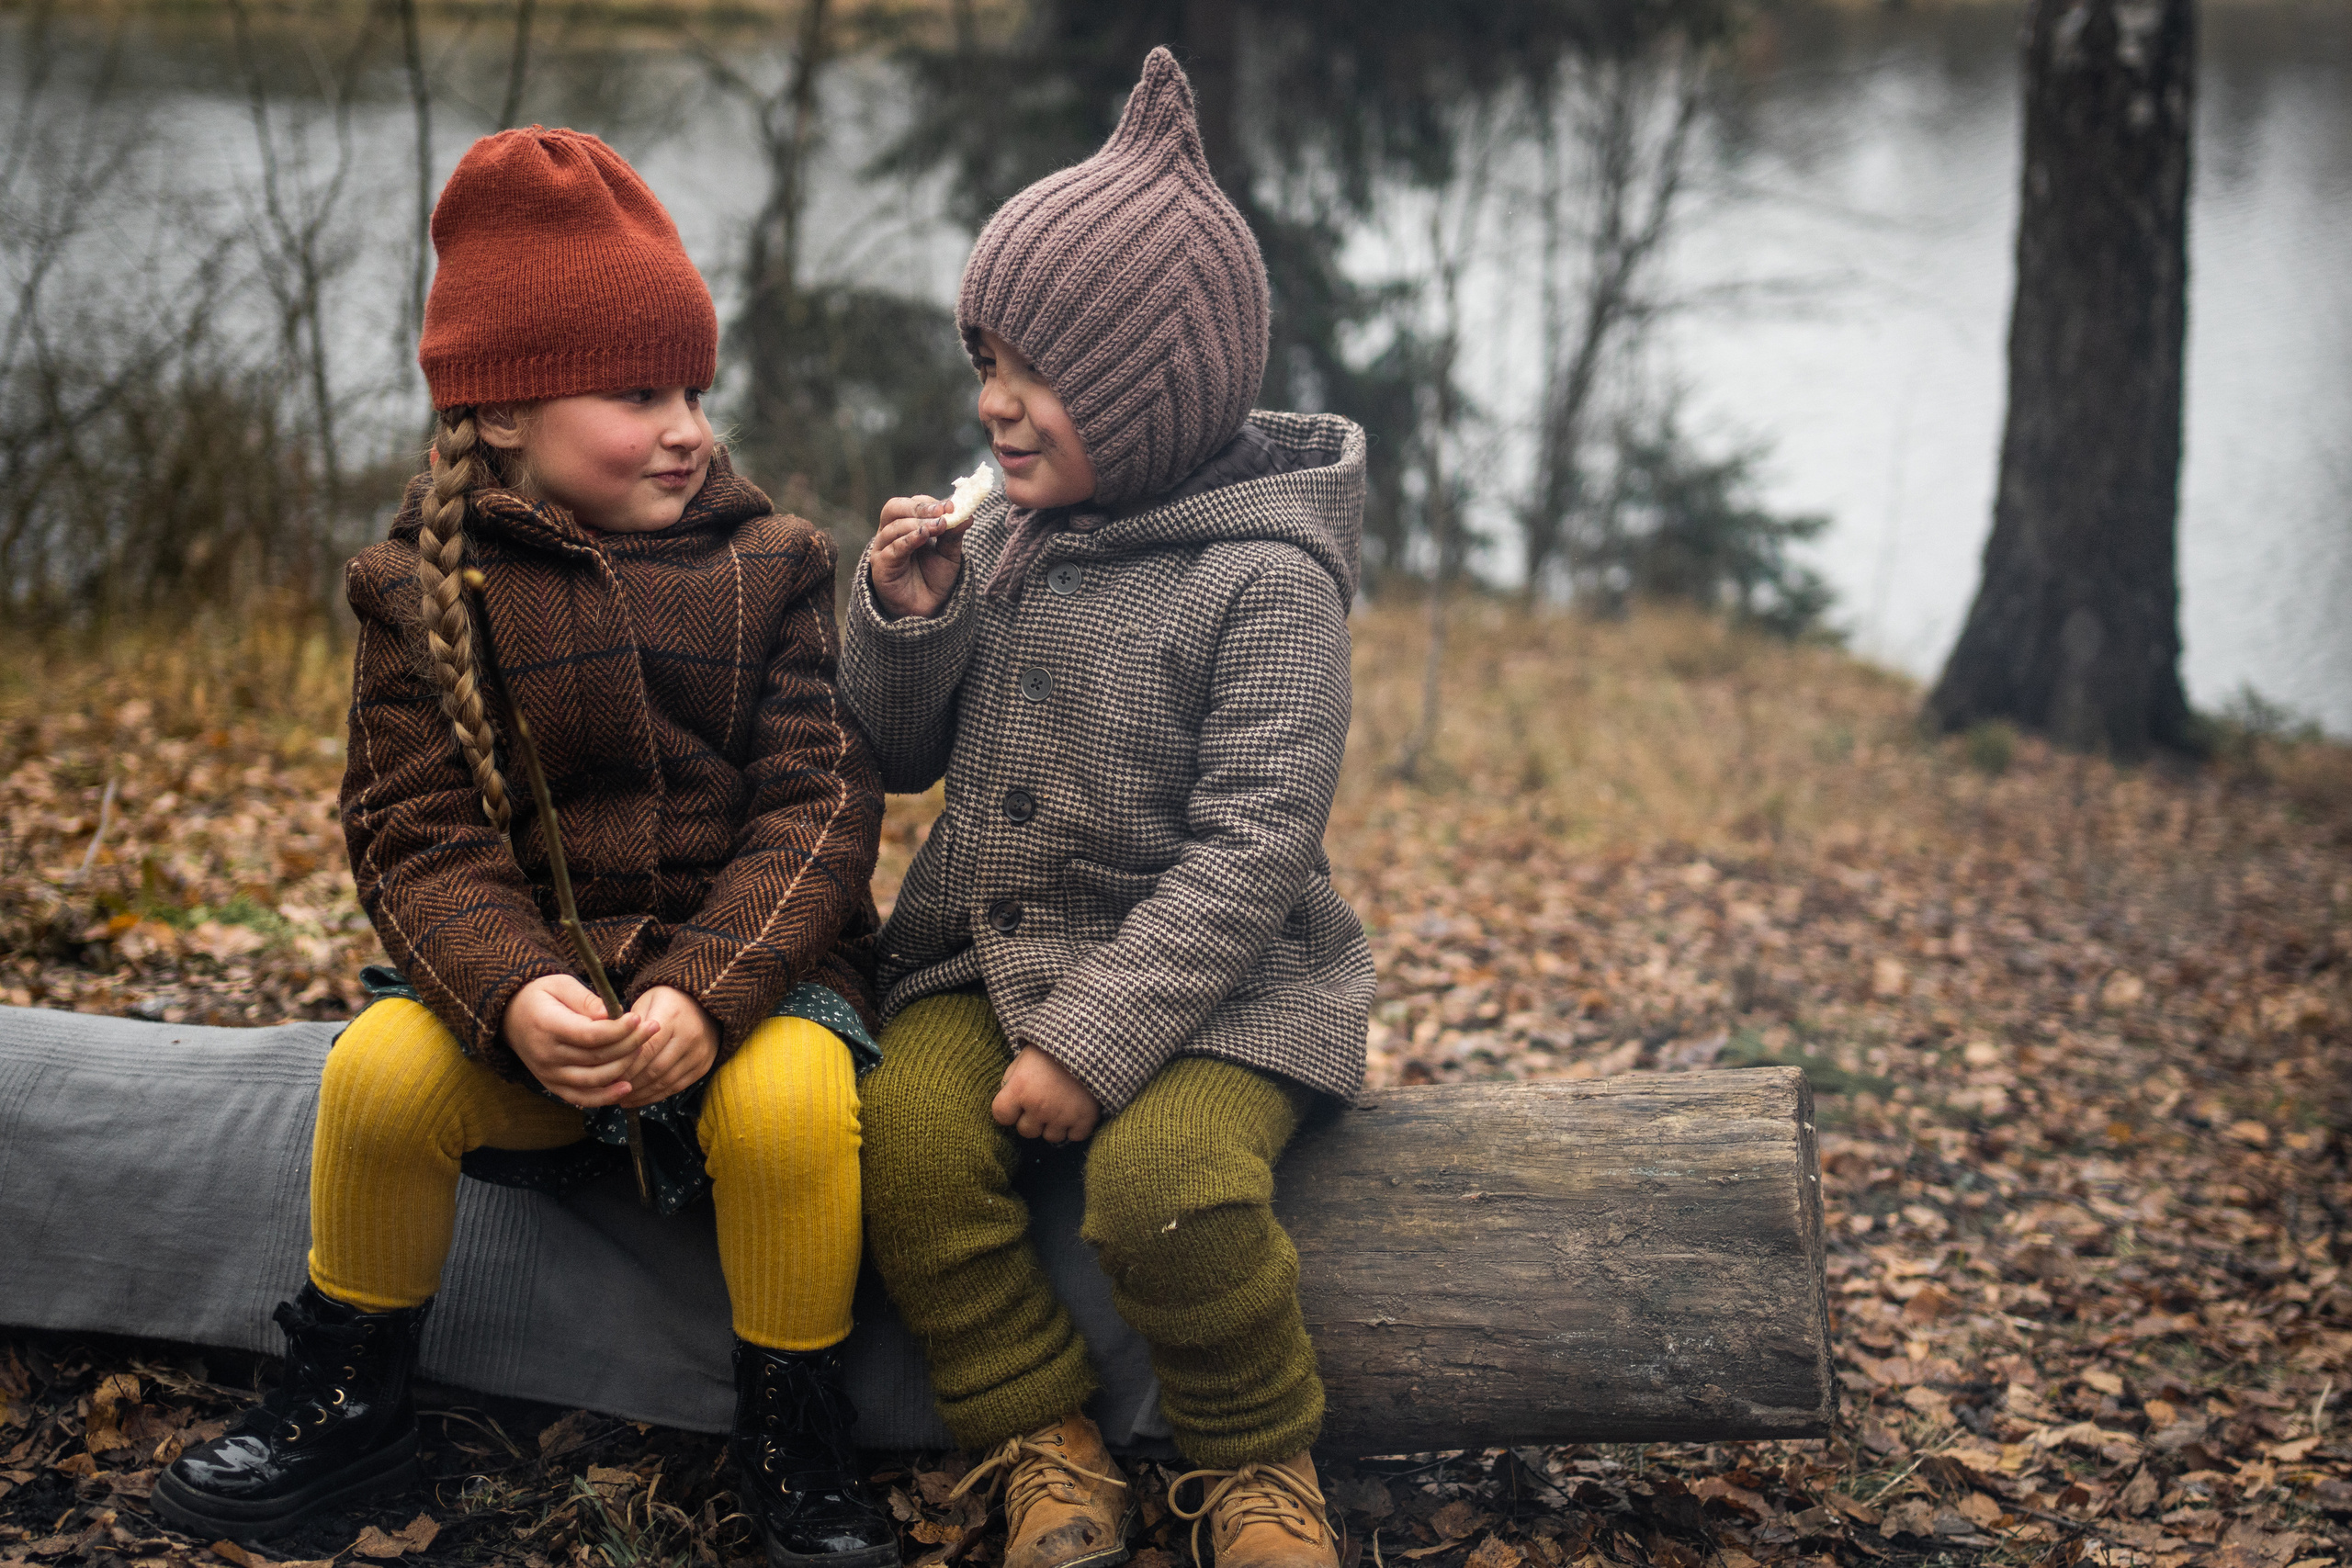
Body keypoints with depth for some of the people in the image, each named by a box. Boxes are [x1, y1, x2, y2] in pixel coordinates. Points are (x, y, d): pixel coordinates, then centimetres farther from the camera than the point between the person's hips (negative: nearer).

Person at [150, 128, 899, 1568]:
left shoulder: (770, 569, 1)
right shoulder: (434, 592, 1)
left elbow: (818, 805, -6)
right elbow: (420, 833, -5)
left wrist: (706, 991, -23)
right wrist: (513, 992, -26)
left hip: (750, 957, -1)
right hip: (530, 956, 1)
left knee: (790, 1094, -33)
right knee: (381, 1068, -26)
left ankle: (796, 1446, -9)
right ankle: (351, 1406, 0)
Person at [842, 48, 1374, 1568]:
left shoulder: (1267, 583, -13)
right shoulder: (1006, 536, 6)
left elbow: (1248, 852, -19)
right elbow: (905, 754, 14)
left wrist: (1095, 1042, -25)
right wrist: (903, 618, -7)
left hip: (1210, 980, -5)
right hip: (987, 948, 6)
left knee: (1169, 1182, -30)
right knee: (910, 1132, -21)